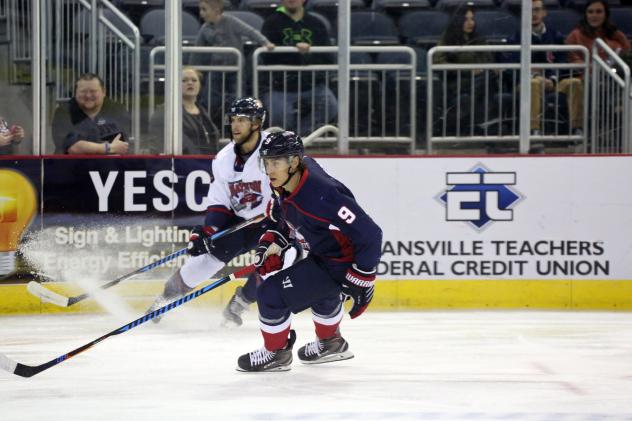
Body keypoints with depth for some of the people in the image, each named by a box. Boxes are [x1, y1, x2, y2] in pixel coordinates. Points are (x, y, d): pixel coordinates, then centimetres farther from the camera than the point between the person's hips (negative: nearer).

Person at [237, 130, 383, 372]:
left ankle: (276, 353, 12)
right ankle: (330, 343, 63)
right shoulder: (287, 182, -8)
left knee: (271, 294, -11)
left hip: (341, 265, -9)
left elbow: (369, 235, -32)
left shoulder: (320, 197, -35)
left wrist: (360, 281, -27)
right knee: (321, 292, 37)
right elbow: (286, 214, 17)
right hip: (323, 252, 9)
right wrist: (273, 241, 4)